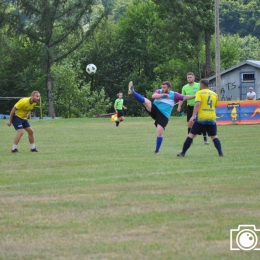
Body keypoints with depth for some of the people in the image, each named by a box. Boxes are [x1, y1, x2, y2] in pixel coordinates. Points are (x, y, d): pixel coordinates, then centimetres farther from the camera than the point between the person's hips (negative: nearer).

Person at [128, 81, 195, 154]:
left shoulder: (174, 95, 1)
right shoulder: (159, 92, 4)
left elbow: (184, 97, 0)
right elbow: (153, 96, -15)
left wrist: (194, 96, -9)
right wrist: (163, 94, -19)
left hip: (163, 116, -1)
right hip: (155, 109, 1)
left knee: (160, 132, -10)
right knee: (145, 101, -23)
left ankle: (157, 150, 2)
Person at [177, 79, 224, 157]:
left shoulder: (199, 93, -1)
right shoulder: (214, 94, 13)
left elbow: (197, 104, -15)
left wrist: (193, 116, -19)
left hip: (201, 118, -3)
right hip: (212, 118, 3)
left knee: (191, 135, 4)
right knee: (214, 136, 12)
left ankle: (183, 152, 6)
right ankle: (220, 152, -4)